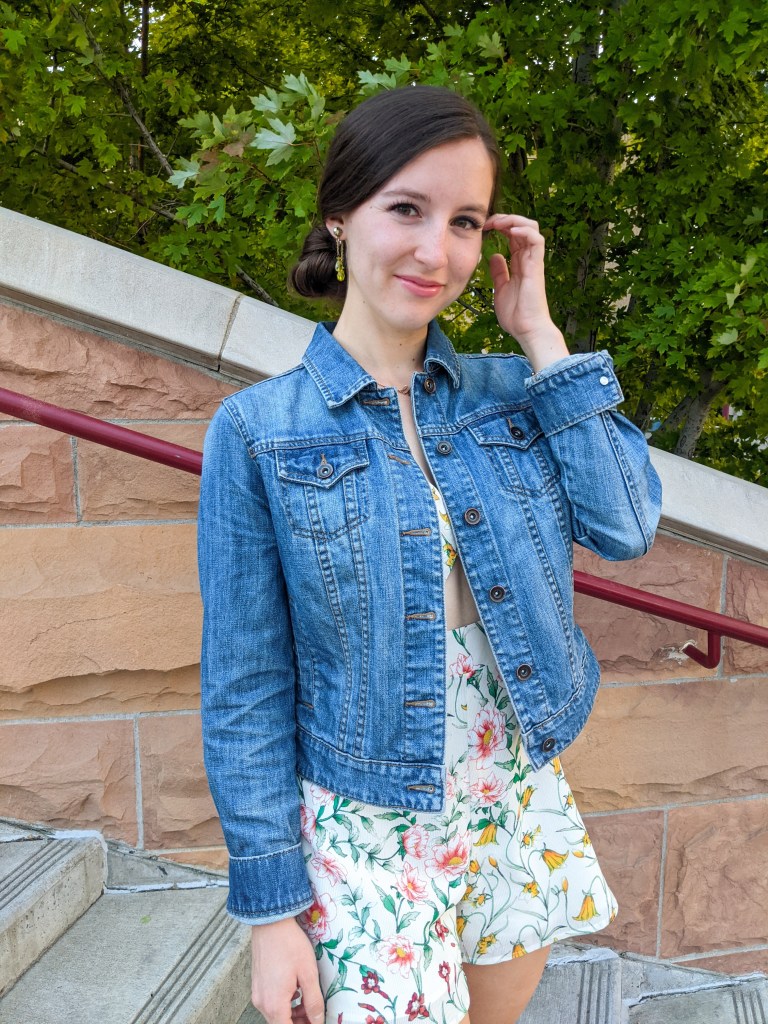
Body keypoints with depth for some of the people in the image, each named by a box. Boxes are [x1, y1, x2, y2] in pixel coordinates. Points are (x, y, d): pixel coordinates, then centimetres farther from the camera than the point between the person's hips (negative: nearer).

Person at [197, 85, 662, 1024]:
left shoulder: (510, 389, -1)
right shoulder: (258, 430, -12)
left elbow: (626, 527, -14)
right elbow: (244, 688, -9)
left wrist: (540, 338, -11)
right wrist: (272, 903, -8)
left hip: (521, 802, 4)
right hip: (365, 831, -4)